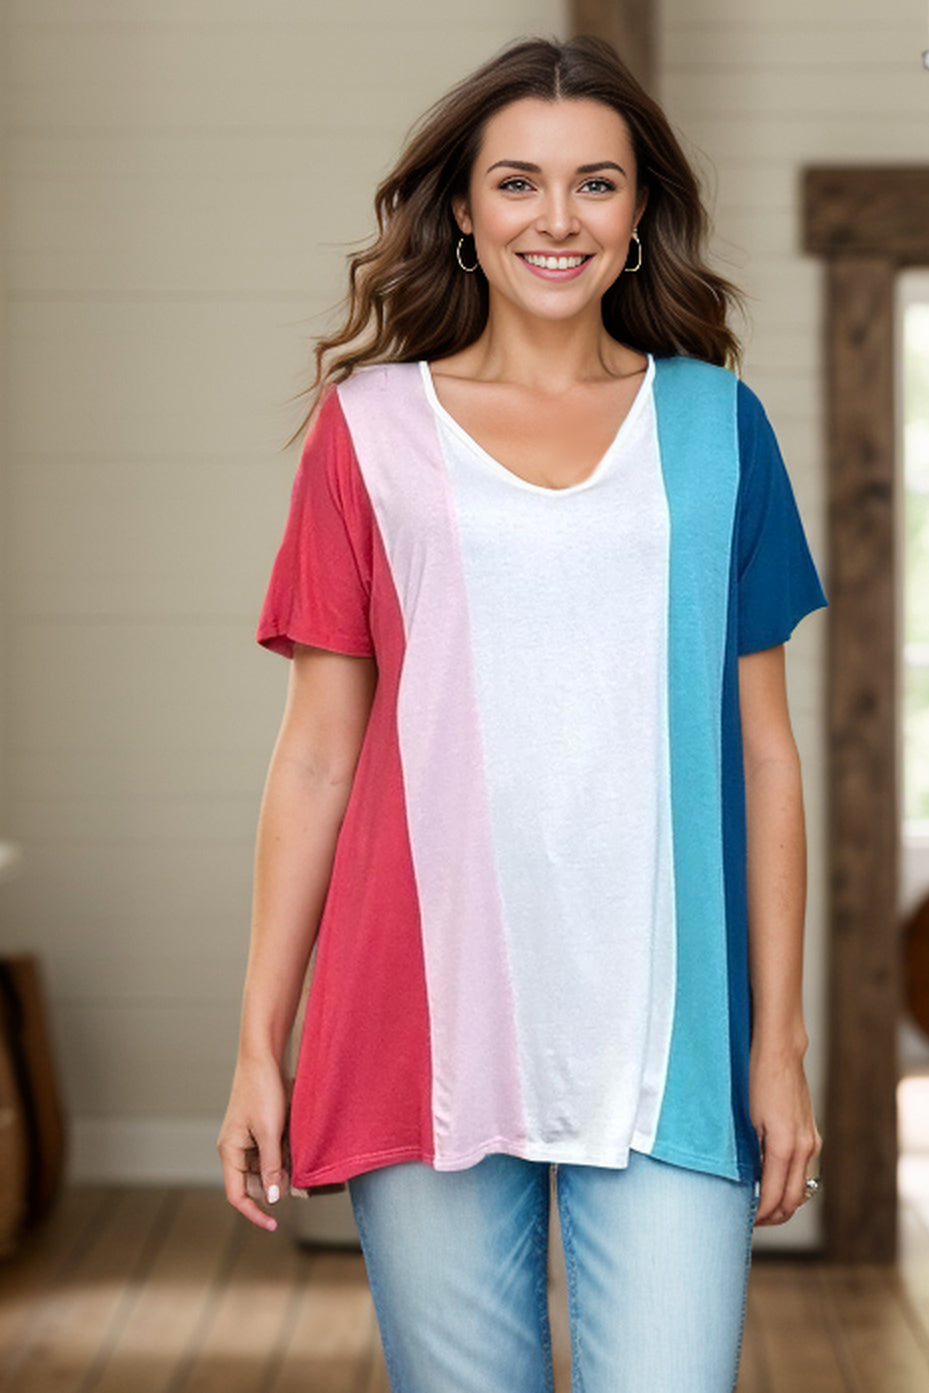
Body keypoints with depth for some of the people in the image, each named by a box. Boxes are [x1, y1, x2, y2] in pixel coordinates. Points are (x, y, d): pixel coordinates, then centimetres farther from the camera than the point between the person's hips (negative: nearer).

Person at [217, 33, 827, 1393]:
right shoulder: (373, 427, 6)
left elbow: (761, 751, 9)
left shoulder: (715, 424, 10)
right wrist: (259, 1044, 2)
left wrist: (780, 1039, 4)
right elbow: (316, 757, 6)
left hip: (665, 1029, 1)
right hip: (428, 1021, 0)